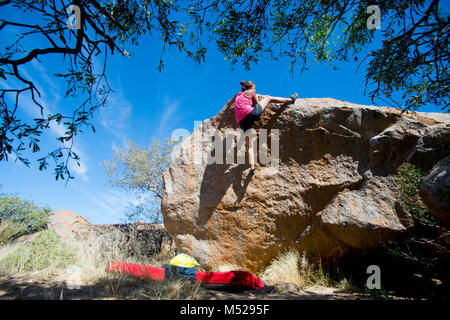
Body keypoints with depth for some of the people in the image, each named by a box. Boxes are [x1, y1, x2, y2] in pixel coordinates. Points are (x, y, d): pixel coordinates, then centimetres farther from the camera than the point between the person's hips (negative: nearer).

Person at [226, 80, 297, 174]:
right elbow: (257, 104, 23)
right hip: (251, 113, -5)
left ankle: (252, 168, 2)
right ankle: (290, 99, 26)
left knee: (250, 146, 11)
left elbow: (228, 104, 40)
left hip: (242, 122, 5)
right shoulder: (251, 92, 13)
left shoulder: (237, 95, 27)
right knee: (268, 98, 16)